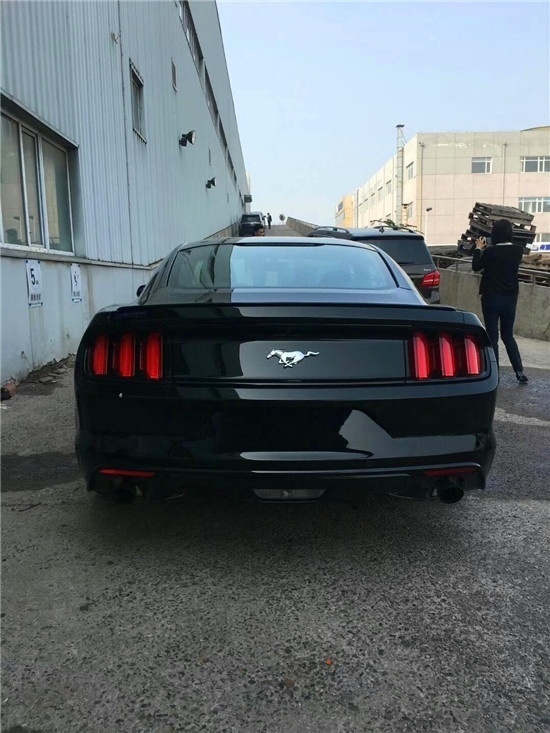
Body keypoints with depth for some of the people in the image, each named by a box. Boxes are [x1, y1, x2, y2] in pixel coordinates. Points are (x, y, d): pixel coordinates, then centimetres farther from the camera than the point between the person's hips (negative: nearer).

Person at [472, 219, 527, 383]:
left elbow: (476, 267, 0)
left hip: (491, 298, -4)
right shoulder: (518, 250, -2)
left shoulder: (490, 252, -15)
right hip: (510, 298, 4)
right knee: (508, 336, 16)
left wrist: (478, 248, 13)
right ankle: (519, 371, 10)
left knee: (492, 337, 4)